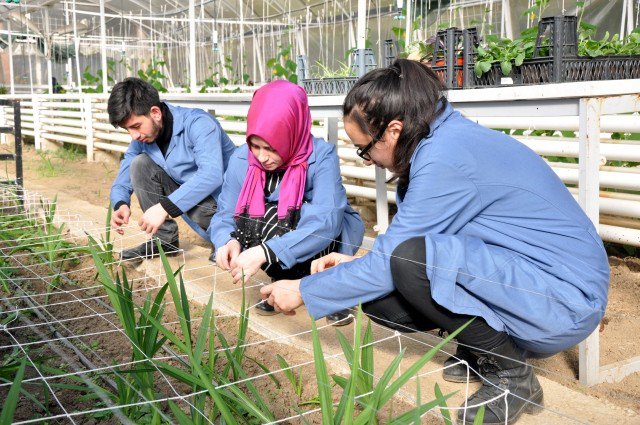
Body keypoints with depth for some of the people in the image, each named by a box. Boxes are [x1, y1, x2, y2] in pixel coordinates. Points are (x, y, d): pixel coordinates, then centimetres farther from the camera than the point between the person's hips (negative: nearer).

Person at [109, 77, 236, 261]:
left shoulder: (197, 122, -22)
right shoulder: (141, 139, -1)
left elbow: (211, 174, -37)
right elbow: (121, 183, 5)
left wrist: (165, 207, -41)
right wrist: (121, 205, -19)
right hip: (190, 195, 6)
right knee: (140, 164, -9)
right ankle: (164, 238, -1)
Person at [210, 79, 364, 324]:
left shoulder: (321, 156, -27)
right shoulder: (241, 160, -16)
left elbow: (326, 221, -40)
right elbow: (224, 215, -13)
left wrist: (265, 252, -51)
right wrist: (228, 241, -40)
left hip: (333, 238, -3)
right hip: (277, 229, 4)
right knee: (250, 220, -29)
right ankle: (285, 281, -4)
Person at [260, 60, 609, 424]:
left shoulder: (446, 157, -23)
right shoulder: (444, 138, 5)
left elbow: (393, 258, -19)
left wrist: (303, 291, -8)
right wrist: (356, 265, 8)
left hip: (565, 301, -9)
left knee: (411, 261, -30)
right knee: (380, 298, -5)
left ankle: (512, 375, -9)